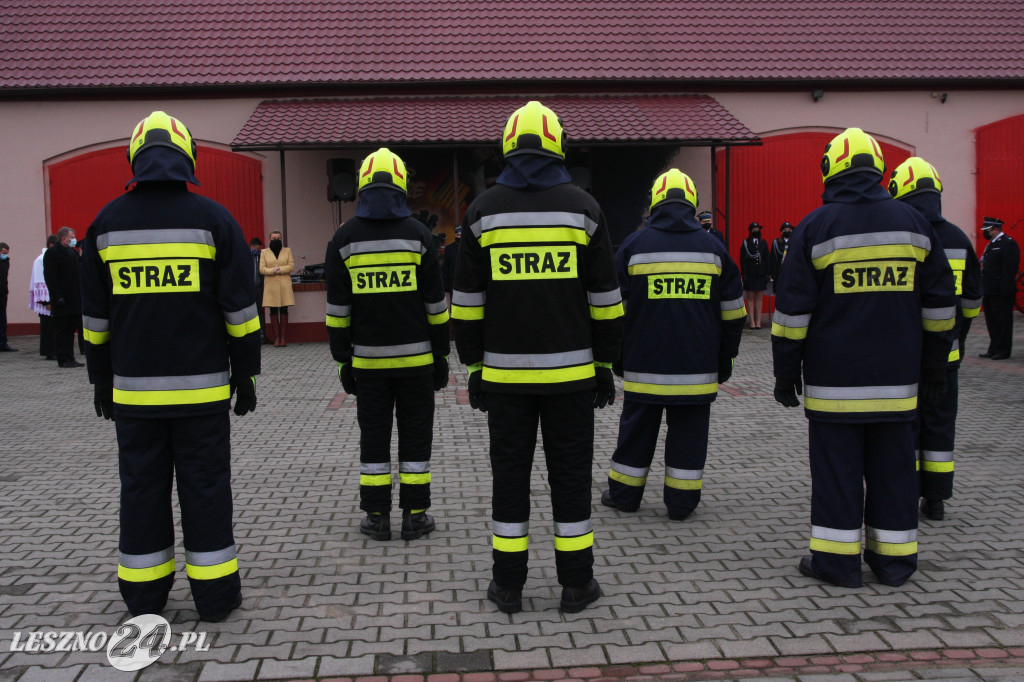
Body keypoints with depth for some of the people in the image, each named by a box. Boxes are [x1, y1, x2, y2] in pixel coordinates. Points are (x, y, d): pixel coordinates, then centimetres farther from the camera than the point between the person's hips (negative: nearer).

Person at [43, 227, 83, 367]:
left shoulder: (74, 252, 15)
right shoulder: (52, 253, -7)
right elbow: (50, 277, -13)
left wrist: (81, 294, 12)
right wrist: (57, 297, -18)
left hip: (75, 300, 7)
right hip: (62, 301, -7)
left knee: (71, 329, 10)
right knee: (61, 330, -1)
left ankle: (70, 358, 14)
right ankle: (62, 360, 3)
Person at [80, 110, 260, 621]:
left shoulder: (107, 222, 5)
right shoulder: (212, 219, -3)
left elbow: (95, 314, 9)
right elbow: (239, 306, -3)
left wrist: (101, 379, 17)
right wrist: (245, 373, 4)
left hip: (133, 389, 2)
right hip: (201, 387, -2)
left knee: (142, 485, 10)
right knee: (205, 484, 4)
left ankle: (144, 596, 19)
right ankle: (215, 593, 11)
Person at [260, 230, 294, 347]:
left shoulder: (287, 251, 13)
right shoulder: (264, 252, 11)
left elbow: (291, 266, 2)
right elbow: (261, 269, 2)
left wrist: (280, 269, -12)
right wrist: (273, 270, -15)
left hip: (284, 285, 0)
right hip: (271, 285, 0)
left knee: (284, 311, -1)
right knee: (273, 312, 0)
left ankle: (283, 337, 2)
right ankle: (276, 337, 3)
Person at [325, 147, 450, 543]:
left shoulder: (344, 238, 0)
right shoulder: (418, 235, -2)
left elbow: (338, 308, 1)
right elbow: (435, 303, -1)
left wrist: (342, 360, 7)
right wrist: (441, 355, 6)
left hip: (367, 360, 1)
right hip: (416, 358, -1)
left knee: (373, 437, 9)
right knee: (415, 435, 7)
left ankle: (377, 517, 13)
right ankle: (415, 516, 11)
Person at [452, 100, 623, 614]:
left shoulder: (482, 211, 2)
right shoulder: (582, 208, 0)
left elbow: (467, 301, 2)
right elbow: (605, 298, 1)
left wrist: (474, 367, 10)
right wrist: (605, 366, 9)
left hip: (505, 372, 1)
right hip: (570, 370, 0)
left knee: (509, 472, 9)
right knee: (570, 473, 8)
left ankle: (507, 584, 16)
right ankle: (576, 584, 16)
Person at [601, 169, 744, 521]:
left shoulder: (634, 245, 0)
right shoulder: (714, 248, 5)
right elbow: (732, 313, 9)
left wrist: (617, 355, 12)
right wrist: (724, 358, 18)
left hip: (645, 366, -1)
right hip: (698, 369, 1)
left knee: (637, 428, 10)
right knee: (689, 432, 9)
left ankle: (624, 494, 21)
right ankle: (681, 501, 13)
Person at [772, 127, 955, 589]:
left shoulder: (816, 227, -5)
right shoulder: (912, 222, 7)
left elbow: (793, 310, -6)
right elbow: (940, 303, 11)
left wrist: (785, 373, 0)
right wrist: (935, 365, 19)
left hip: (834, 377, -3)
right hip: (896, 376, 4)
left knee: (836, 464, 3)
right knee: (892, 463, 11)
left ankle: (836, 558, 7)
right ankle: (894, 557, 19)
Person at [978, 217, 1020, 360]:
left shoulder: (1009, 243, -11)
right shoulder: (991, 245, 18)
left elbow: (1010, 269, -18)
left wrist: (1005, 289, -22)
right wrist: (983, 289, 15)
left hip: (1001, 293, -9)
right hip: (989, 292, 9)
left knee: (1003, 322, -1)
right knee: (992, 321, 13)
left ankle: (1003, 351, 5)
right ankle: (994, 349, 20)